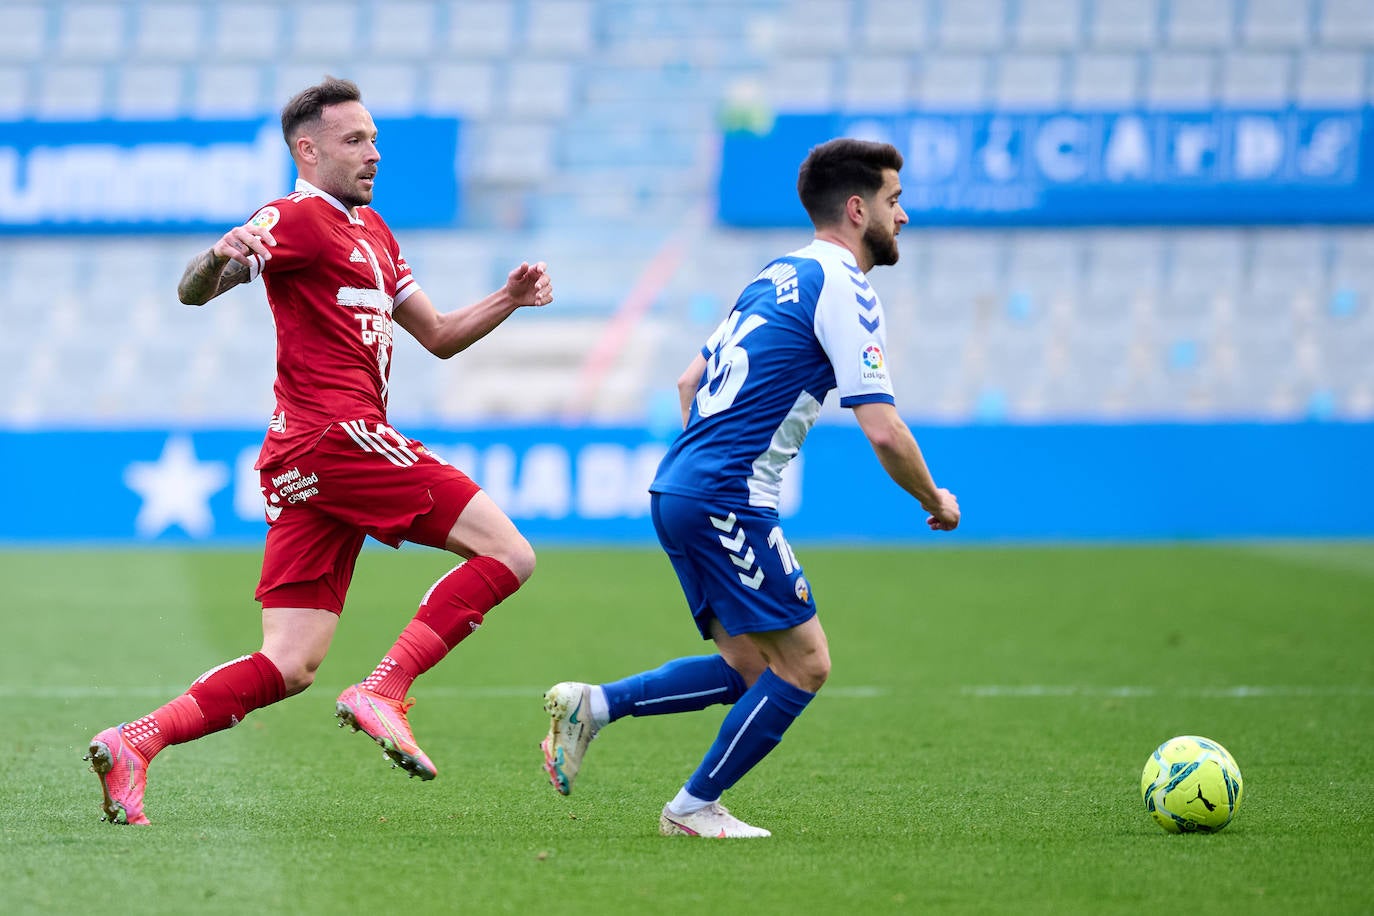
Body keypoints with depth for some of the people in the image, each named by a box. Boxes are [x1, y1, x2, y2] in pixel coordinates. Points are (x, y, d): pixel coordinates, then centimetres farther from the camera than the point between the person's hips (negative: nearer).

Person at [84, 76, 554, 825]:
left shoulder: (371, 230, 26)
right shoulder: (295, 220, -3)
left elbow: (438, 336, 30)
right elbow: (194, 292, -14)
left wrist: (509, 299, 14)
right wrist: (218, 258, -37)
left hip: (301, 462, 9)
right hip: (336, 434, -9)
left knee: (289, 665, 2)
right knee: (508, 553, -11)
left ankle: (135, 742, -5)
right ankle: (383, 692, -17)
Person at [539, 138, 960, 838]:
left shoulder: (779, 276, 19)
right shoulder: (843, 288, -9)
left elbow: (690, 382, 27)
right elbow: (883, 432, -15)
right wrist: (935, 501, 1)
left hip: (678, 489, 9)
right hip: (726, 499, -9)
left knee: (749, 668, 13)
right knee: (804, 663, -2)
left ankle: (592, 705, 6)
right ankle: (694, 807, 4)